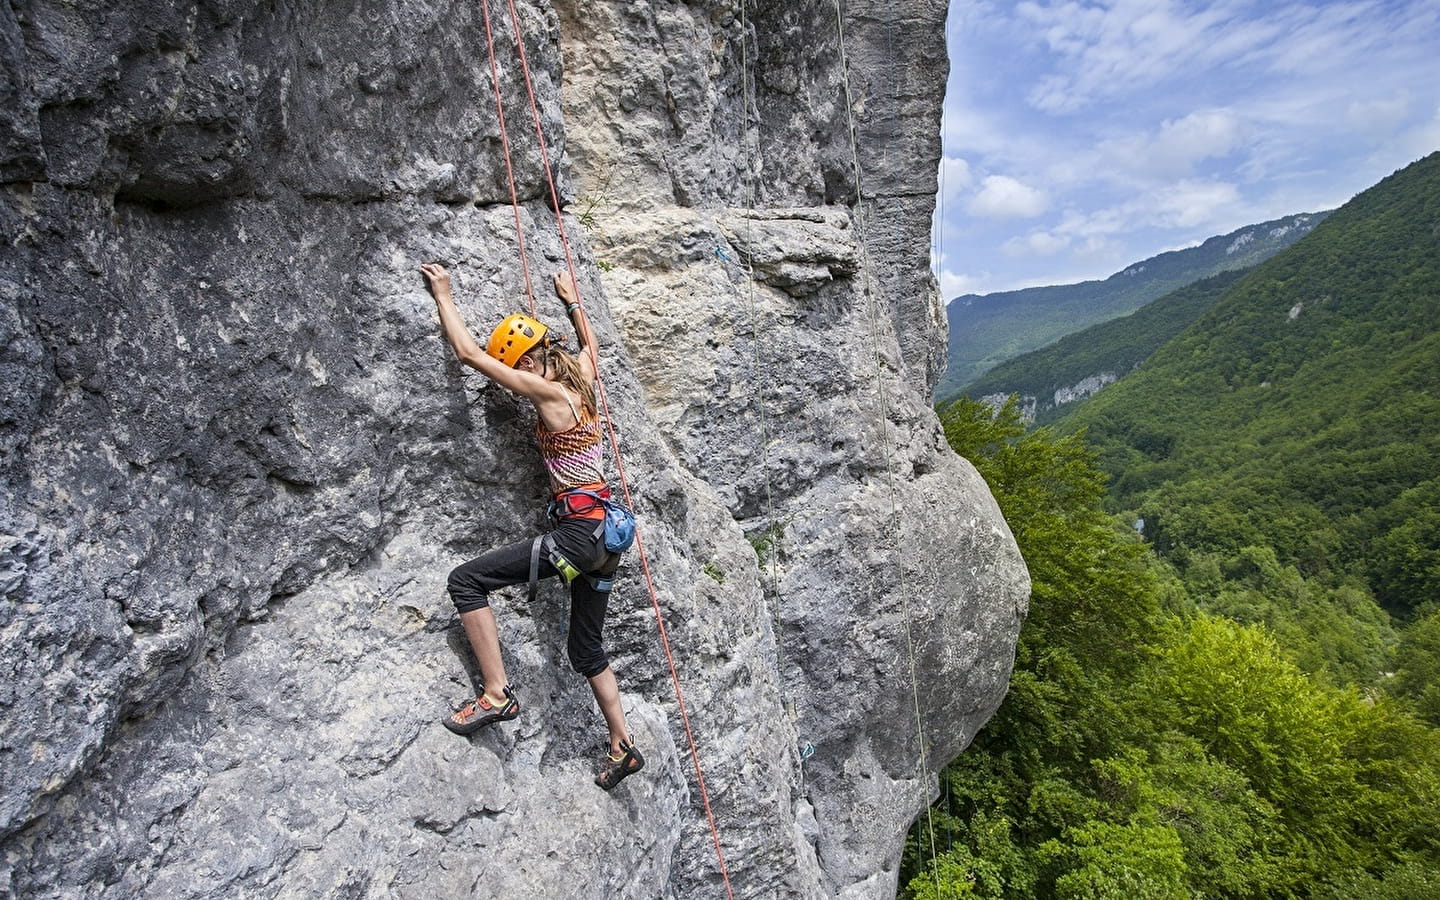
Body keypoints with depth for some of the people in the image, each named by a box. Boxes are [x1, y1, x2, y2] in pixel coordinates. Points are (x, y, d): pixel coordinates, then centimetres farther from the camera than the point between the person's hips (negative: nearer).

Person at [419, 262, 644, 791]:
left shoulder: (546, 391, -11)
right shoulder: (581, 379, 10)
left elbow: (468, 353, -7)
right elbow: (590, 341, 34)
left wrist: (444, 295, 5)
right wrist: (572, 300, 46)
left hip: (579, 530, -9)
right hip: (604, 532, 9)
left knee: (466, 581, -6)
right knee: (587, 650, 18)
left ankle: (497, 693, -6)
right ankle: (623, 748, 25)